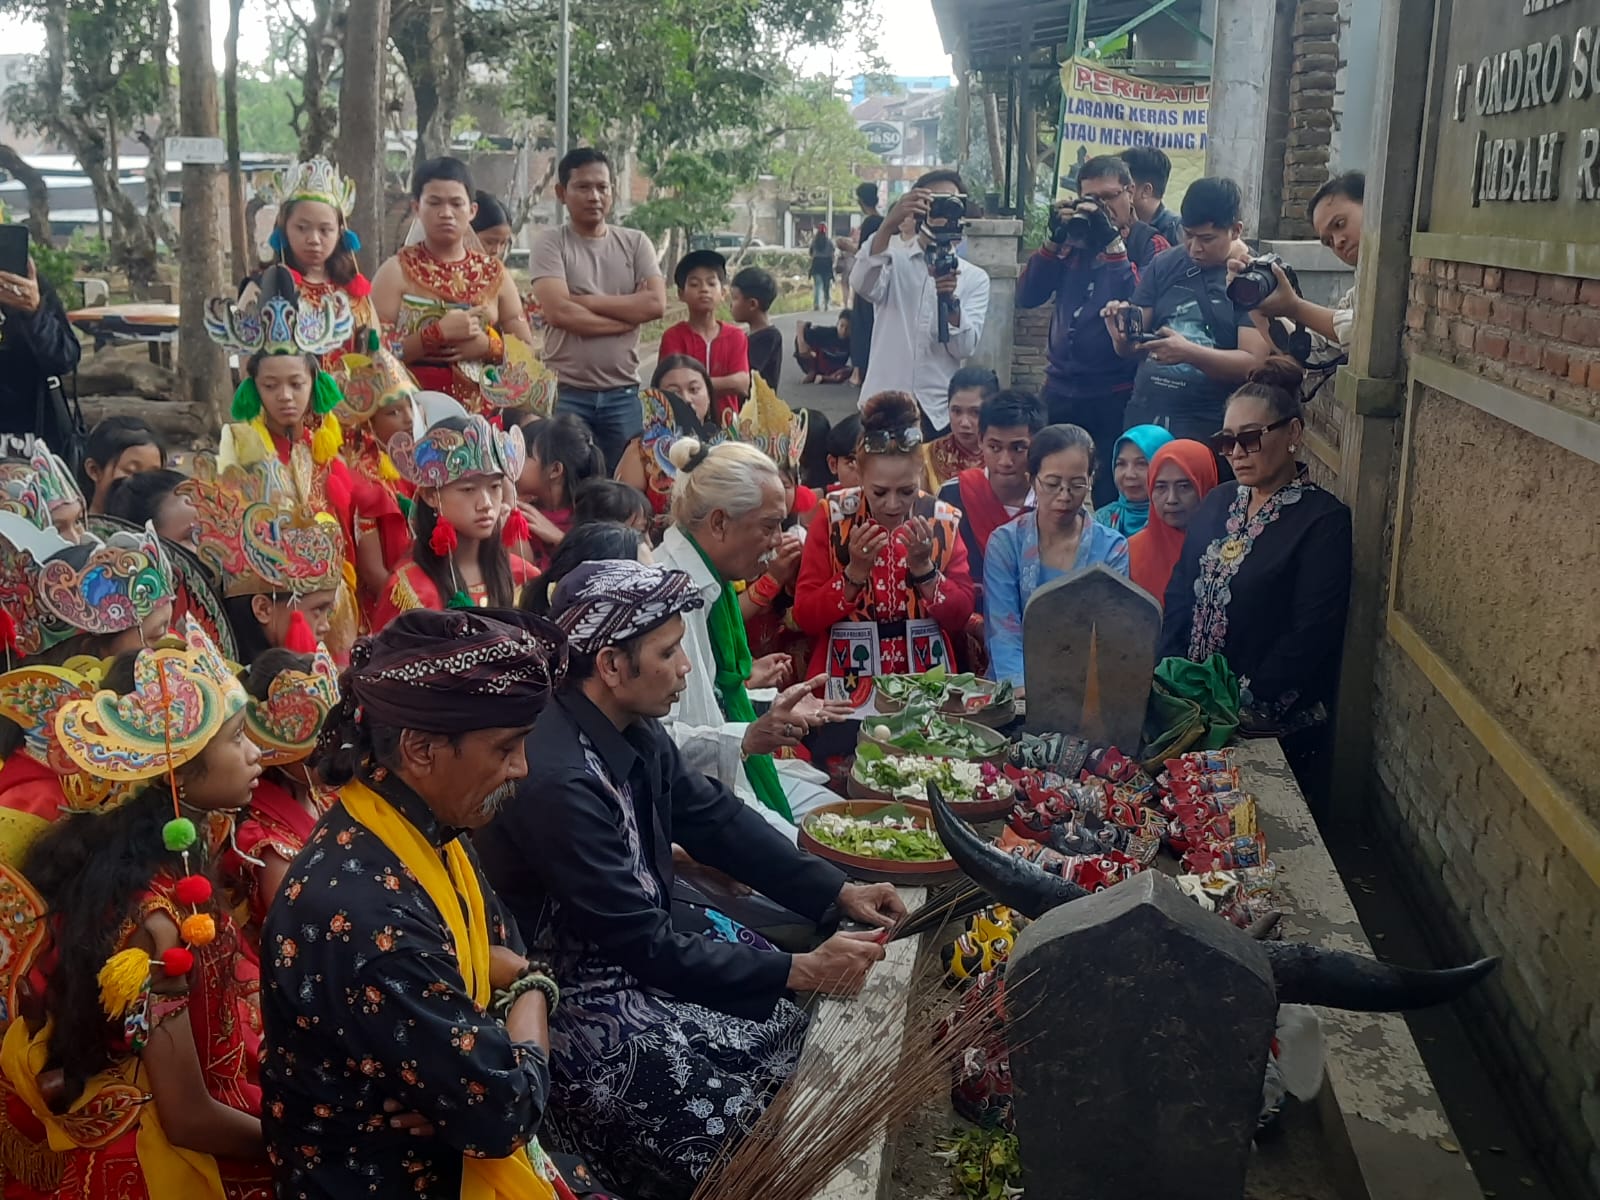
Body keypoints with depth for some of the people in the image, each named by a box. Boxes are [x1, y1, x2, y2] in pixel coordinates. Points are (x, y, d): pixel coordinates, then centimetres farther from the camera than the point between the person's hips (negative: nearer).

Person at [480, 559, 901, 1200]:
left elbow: (717, 818, 7)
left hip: (641, 932, 9)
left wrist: (838, 891, -2)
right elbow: (646, 948, -27)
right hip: (576, 987, -9)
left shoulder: (632, 729, -4)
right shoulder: (556, 780, -31)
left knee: (816, 1024, 1)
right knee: (732, 1129, -16)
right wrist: (799, 971, -23)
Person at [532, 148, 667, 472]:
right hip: (565, 393, -2)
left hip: (623, 393, 3)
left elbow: (656, 303, -5)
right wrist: (629, 312, -6)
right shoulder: (551, 243, 0)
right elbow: (558, 312, -13)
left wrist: (584, 301, -7)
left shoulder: (635, 243, 10)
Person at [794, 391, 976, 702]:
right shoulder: (833, 516, -3)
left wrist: (923, 568, -13)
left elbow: (960, 617, 1)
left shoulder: (943, 521, 1)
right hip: (848, 687, -2)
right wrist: (854, 573, -16)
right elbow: (804, 616, -4)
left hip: (926, 685, 3)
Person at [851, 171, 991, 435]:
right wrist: (889, 225, -30)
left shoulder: (975, 277, 8)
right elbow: (863, 285, -18)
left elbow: (965, 348, -5)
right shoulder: (893, 258, 6)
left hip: (938, 411, 1)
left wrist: (951, 301, -23)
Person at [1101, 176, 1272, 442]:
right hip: (1142, 417, 4)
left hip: (1207, 429, -4)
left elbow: (1254, 363, -12)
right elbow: (1130, 349, 9)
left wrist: (1189, 352, -25)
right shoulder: (1165, 265, 6)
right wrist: (1123, 336, -14)